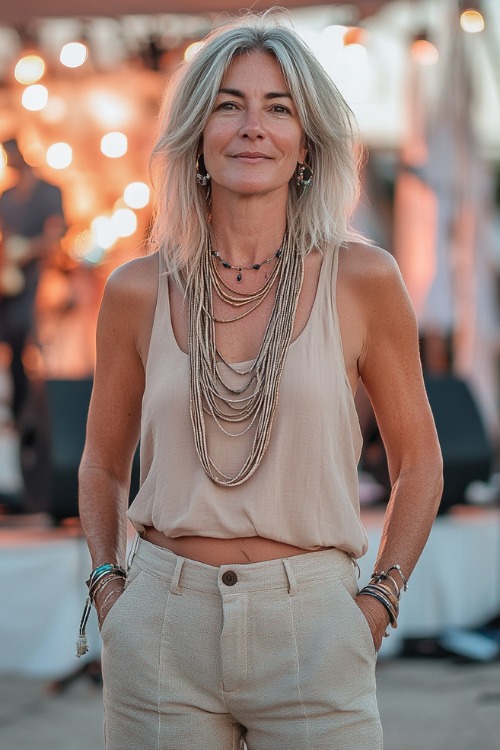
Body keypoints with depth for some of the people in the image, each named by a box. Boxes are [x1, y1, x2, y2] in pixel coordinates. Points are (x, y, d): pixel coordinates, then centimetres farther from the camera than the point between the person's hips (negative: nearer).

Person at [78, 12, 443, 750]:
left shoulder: (362, 280, -2)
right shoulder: (140, 292, 2)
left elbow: (418, 461, 8)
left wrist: (379, 600, 0)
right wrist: (107, 588, 5)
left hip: (311, 631, -1)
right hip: (165, 630, 1)